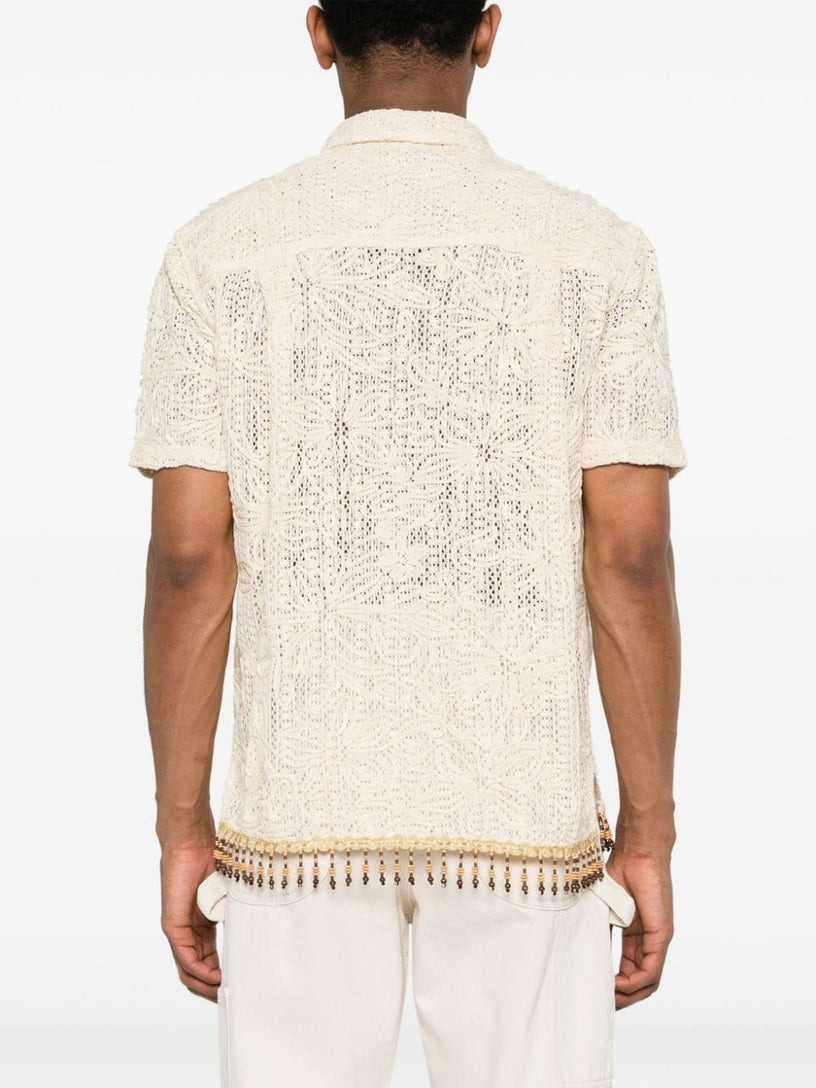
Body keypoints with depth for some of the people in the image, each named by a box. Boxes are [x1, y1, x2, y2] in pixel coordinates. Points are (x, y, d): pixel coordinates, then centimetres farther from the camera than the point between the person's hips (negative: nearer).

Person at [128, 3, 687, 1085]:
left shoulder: (219, 250, -1)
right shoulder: (600, 251, -1)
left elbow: (189, 562, -4)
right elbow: (629, 564, -5)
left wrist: (183, 828, 4)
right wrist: (648, 836, 3)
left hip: (300, 806, 1)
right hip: (527, 817, 0)